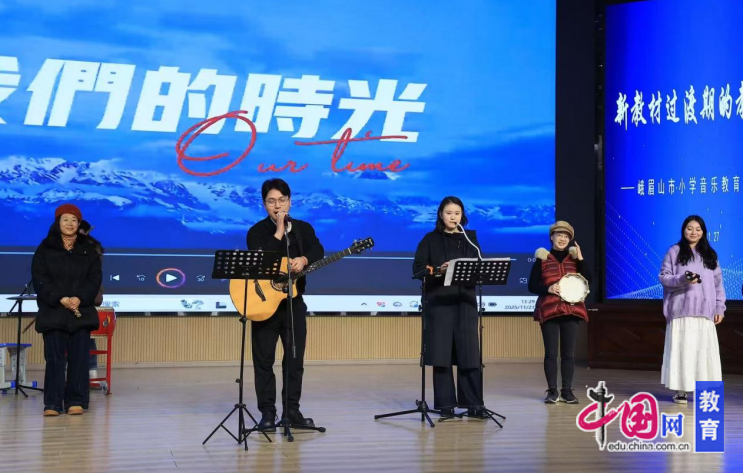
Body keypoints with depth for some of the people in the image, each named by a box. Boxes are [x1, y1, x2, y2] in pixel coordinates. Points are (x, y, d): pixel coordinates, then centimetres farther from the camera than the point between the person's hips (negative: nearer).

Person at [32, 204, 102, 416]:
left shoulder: (89, 250, 10)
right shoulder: (45, 249, 5)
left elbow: (94, 279, 2)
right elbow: (39, 278, -3)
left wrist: (79, 298, -15)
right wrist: (60, 298, -16)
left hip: (82, 311, 1)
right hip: (53, 312, -1)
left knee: (79, 357, -1)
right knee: (54, 358, -4)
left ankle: (76, 401, 5)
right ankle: (52, 403, 1)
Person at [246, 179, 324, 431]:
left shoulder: (304, 228, 8)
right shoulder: (257, 232, -3)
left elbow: (318, 251, -9)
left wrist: (304, 259, -30)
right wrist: (279, 232, -21)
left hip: (294, 302, 3)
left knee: (295, 359, 7)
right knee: (264, 360, 0)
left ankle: (292, 410, 16)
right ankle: (267, 413, 7)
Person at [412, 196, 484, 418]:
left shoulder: (470, 238, 12)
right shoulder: (430, 239, 5)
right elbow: (418, 269, -2)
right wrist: (439, 270, -19)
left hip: (465, 301, 2)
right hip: (439, 302, -1)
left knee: (468, 352, -2)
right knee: (441, 353, -3)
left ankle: (473, 403, 3)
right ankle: (445, 403, 5)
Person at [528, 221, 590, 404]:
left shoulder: (574, 258, 9)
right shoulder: (542, 259, 2)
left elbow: (588, 279, -3)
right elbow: (531, 286, 0)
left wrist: (580, 258, -10)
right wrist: (548, 289, -16)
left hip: (571, 310, 2)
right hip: (549, 310, -2)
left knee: (568, 353, 4)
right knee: (551, 353, -1)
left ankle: (567, 391, 10)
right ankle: (552, 391, 5)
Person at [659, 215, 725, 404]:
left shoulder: (710, 254, 14)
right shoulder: (674, 251, 4)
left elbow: (718, 283, 13)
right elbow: (663, 276, -1)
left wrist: (720, 307, 6)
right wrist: (682, 279, -18)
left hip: (704, 311, 3)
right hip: (682, 310, -3)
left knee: (704, 350, -1)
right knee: (682, 349, -5)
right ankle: (680, 390, -1)